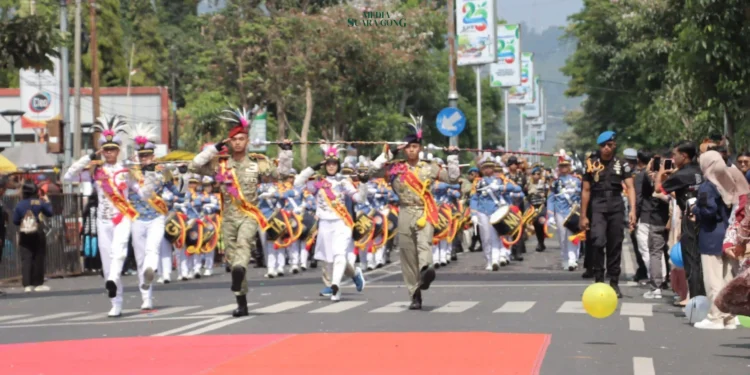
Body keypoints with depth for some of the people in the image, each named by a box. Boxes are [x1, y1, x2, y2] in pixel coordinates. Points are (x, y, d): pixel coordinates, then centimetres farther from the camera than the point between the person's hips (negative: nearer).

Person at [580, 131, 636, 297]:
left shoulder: (622, 165, 4)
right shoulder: (591, 165, 6)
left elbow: (630, 187, -5)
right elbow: (586, 191, 8)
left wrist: (632, 210, -18)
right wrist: (583, 215, 4)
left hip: (616, 206, 1)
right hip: (598, 206, -1)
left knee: (615, 245, 5)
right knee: (598, 242, -18)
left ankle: (614, 282, 14)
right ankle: (599, 279, -9)